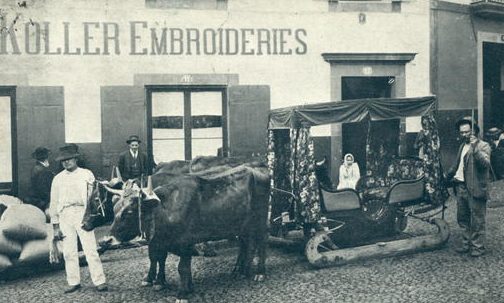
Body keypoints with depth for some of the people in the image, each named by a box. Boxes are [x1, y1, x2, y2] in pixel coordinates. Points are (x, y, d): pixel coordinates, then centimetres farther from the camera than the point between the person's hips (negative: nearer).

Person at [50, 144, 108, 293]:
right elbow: (54, 202, 14)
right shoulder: (58, 178, 12)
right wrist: (55, 226, 10)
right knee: (68, 251, 4)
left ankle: (99, 281, -2)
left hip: (82, 213, -3)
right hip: (65, 215, 3)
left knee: (90, 249, -6)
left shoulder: (86, 174, 6)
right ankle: (73, 282, 14)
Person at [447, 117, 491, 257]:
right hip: (461, 187, 8)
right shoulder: (462, 146, 17)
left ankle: (478, 247, 8)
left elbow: (485, 163, -24)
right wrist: (449, 176, 26)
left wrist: (475, 148, -31)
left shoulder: (483, 146, -7)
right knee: (463, 219, 15)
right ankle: (467, 244, 27)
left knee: (477, 220, -2)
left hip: (475, 189, -8)